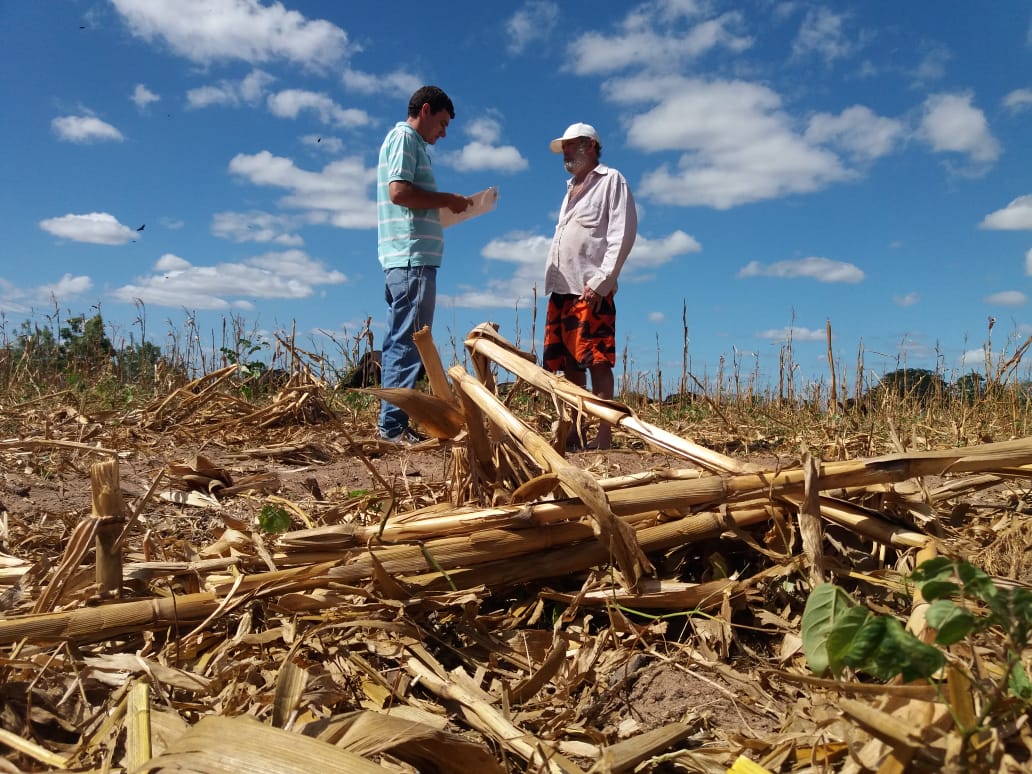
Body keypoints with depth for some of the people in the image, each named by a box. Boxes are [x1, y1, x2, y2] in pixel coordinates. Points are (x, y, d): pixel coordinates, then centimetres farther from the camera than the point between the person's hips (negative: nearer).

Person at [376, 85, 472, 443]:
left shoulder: (409, 141, 27)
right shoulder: (404, 137, -2)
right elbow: (399, 191, -16)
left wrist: (444, 207, 16)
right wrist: (447, 199, -7)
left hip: (402, 259, 10)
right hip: (412, 256, -10)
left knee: (398, 343, 8)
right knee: (408, 344, -11)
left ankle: (392, 424, 11)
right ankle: (394, 425, -9)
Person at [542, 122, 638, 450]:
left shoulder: (610, 180, 3)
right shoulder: (572, 188, 27)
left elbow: (623, 234, -8)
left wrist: (600, 281, -16)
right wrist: (551, 279, 15)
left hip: (591, 290, -8)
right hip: (561, 289, 8)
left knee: (597, 361, -10)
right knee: (568, 361, 6)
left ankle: (603, 436, -10)